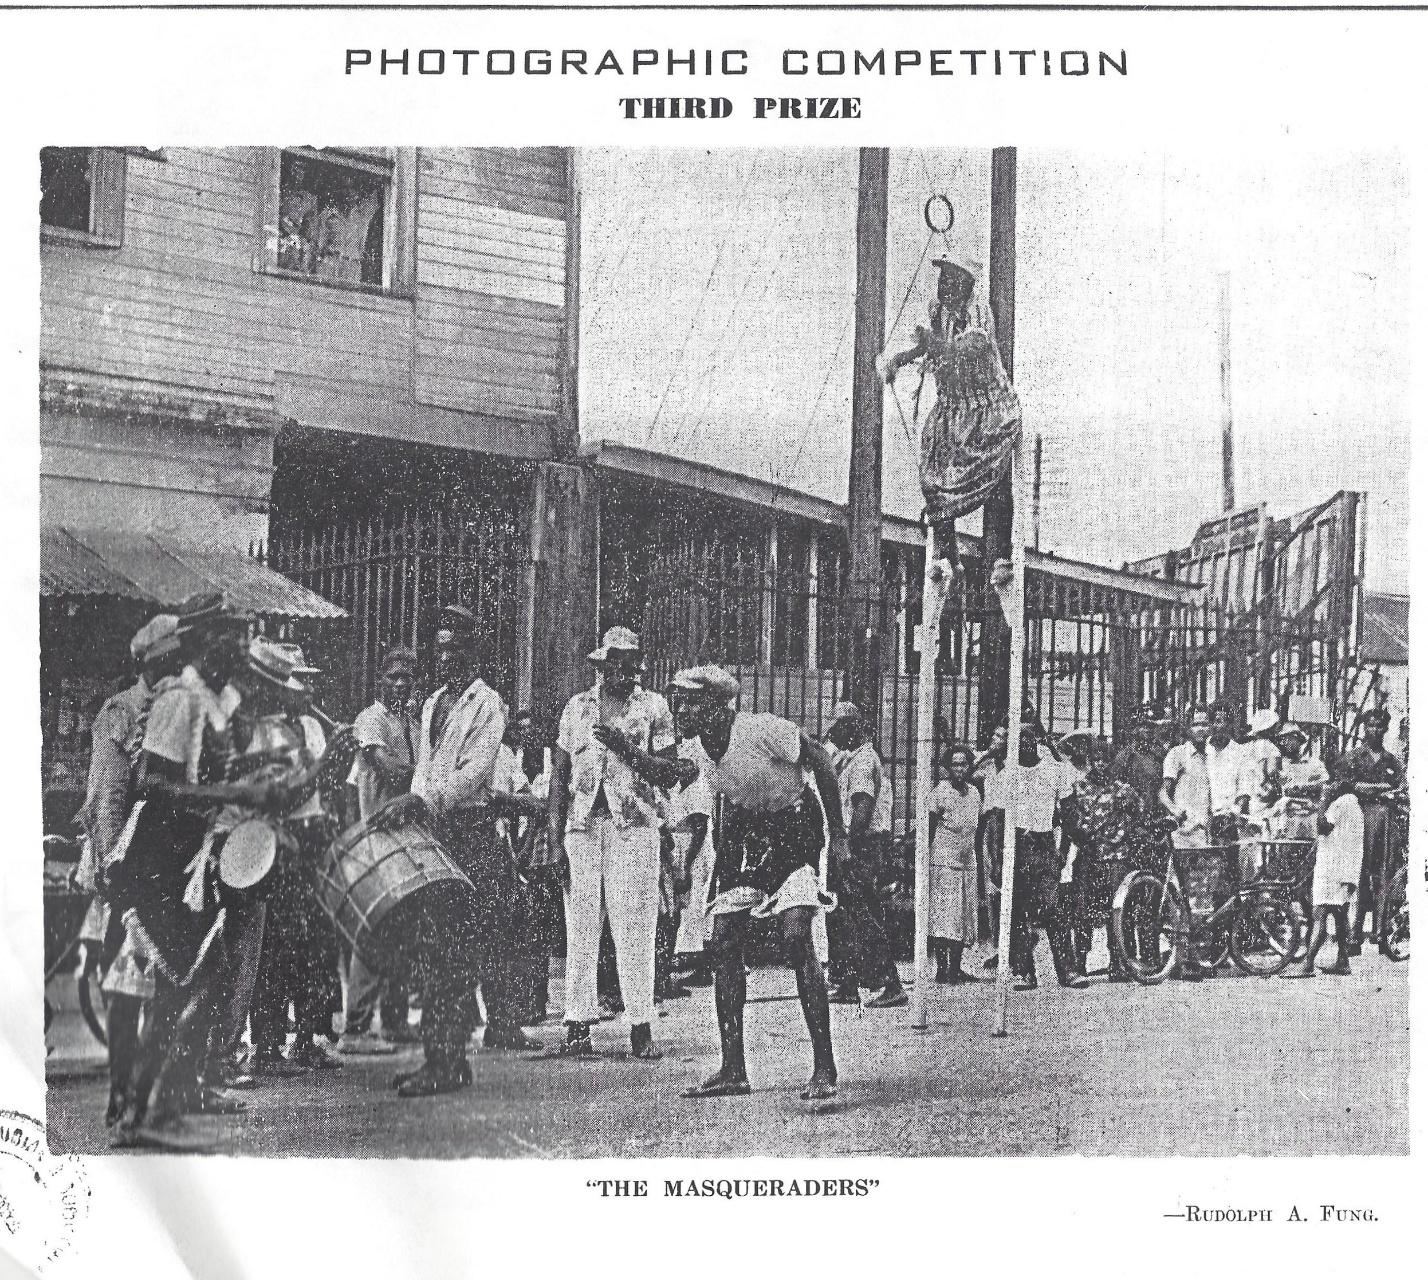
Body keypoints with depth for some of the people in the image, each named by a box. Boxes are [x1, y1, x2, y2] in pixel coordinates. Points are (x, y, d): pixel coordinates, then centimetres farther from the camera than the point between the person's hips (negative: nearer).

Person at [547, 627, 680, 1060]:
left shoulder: (653, 706, 7)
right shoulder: (576, 707, 14)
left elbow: (668, 774, 2)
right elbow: (559, 773, 12)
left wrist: (625, 747, -13)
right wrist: (555, 835, 4)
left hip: (633, 824, -2)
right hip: (582, 821, 2)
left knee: (634, 927, -5)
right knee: (579, 923, -1)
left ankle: (640, 1027, -1)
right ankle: (578, 1026, 3)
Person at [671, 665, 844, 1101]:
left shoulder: (763, 729, -23)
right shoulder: (700, 744, -1)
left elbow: (821, 763, -15)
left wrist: (838, 835, -14)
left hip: (794, 826, -7)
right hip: (744, 829, 7)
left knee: (796, 940, -20)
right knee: (723, 944, 0)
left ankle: (825, 1068, -13)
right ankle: (732, 1070, 7)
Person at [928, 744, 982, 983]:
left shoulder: (974, 792, 13)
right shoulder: (940, 790, -5)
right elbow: (929, 824, -4)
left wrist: (977, 853, 16)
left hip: (968, 862, 6)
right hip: (944, 859, -6)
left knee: (965, 916, 7)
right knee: (944, 914, -10)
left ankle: (956, 968, 13)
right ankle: (942, 969, -9)